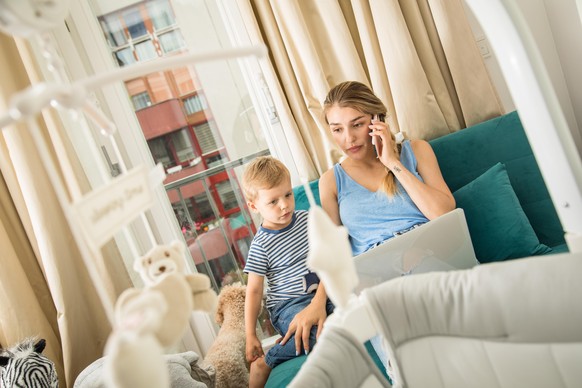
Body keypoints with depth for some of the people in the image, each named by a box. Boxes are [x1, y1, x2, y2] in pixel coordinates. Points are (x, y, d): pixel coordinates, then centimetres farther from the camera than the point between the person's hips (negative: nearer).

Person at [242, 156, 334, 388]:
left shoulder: (307, 219, 5)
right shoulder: (261, 245, -7)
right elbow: (254, 291, -3)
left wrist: (319, 301, -16)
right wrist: (250, 336, -6)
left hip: (324, 292, 5)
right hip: (288, 305, -5)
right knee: (321, 334, -32)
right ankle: (265, 363, -12)